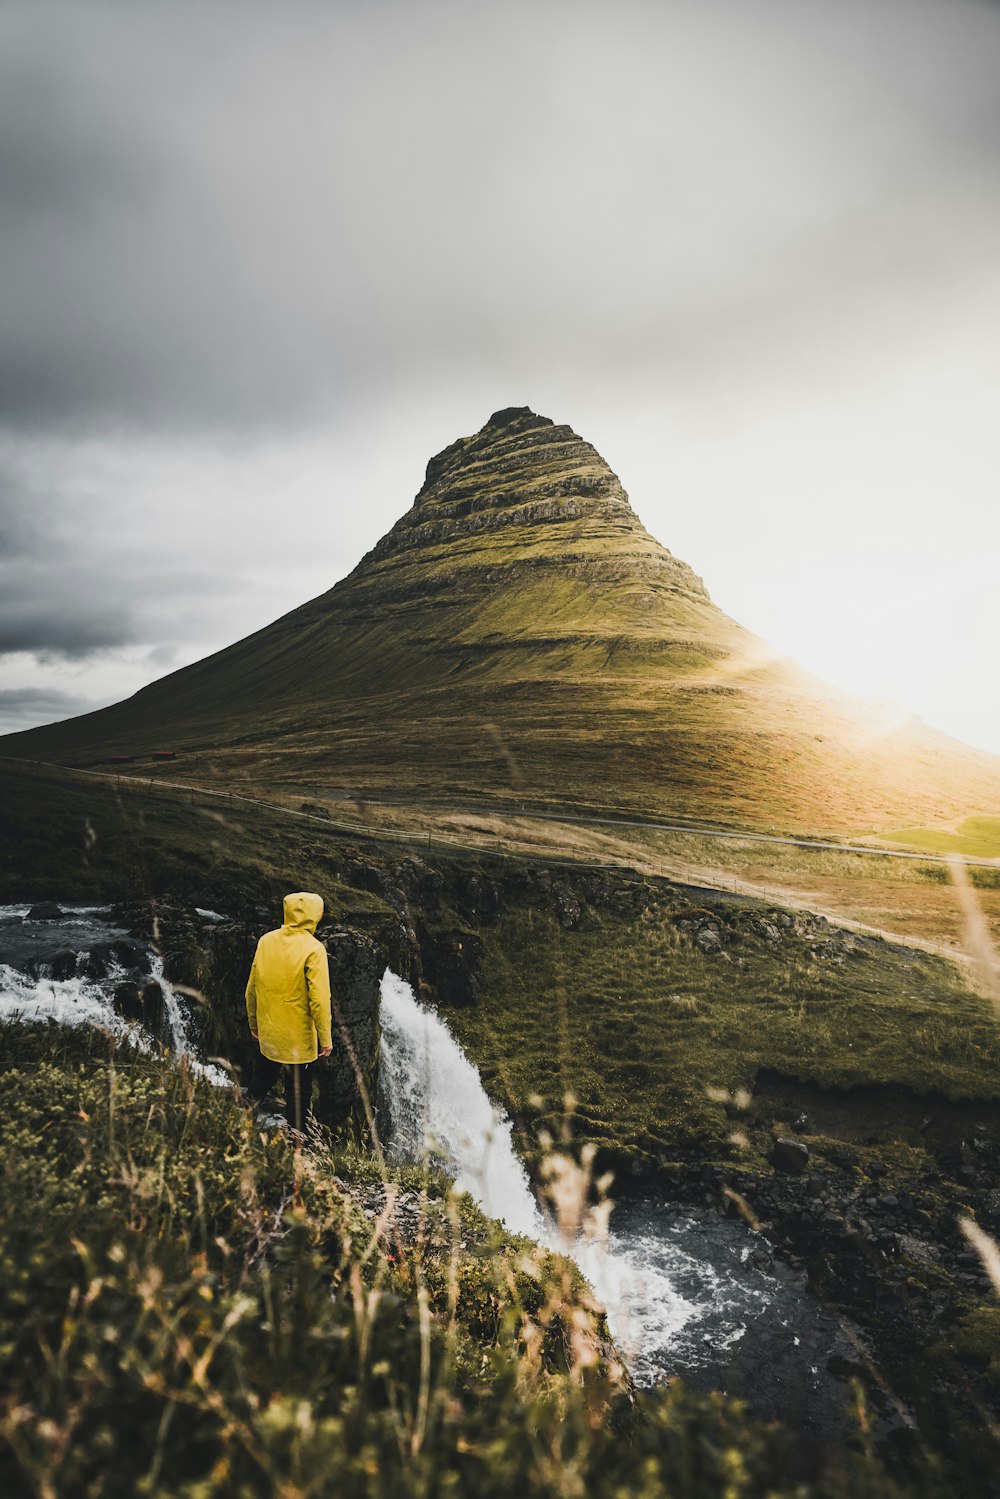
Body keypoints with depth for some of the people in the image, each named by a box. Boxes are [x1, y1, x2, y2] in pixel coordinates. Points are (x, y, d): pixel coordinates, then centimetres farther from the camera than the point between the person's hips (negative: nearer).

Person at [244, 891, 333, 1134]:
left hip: (267, 1035, 5)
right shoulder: (313, 949, -20)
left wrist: (253, 1023, 19)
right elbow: (319, 999, -20)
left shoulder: (266, 941, -3)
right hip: (299, 1039, -5)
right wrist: (326, 1038, -10)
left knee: (261, 1080, 29)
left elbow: (251, 989, 5)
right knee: (298, 1093, 11)